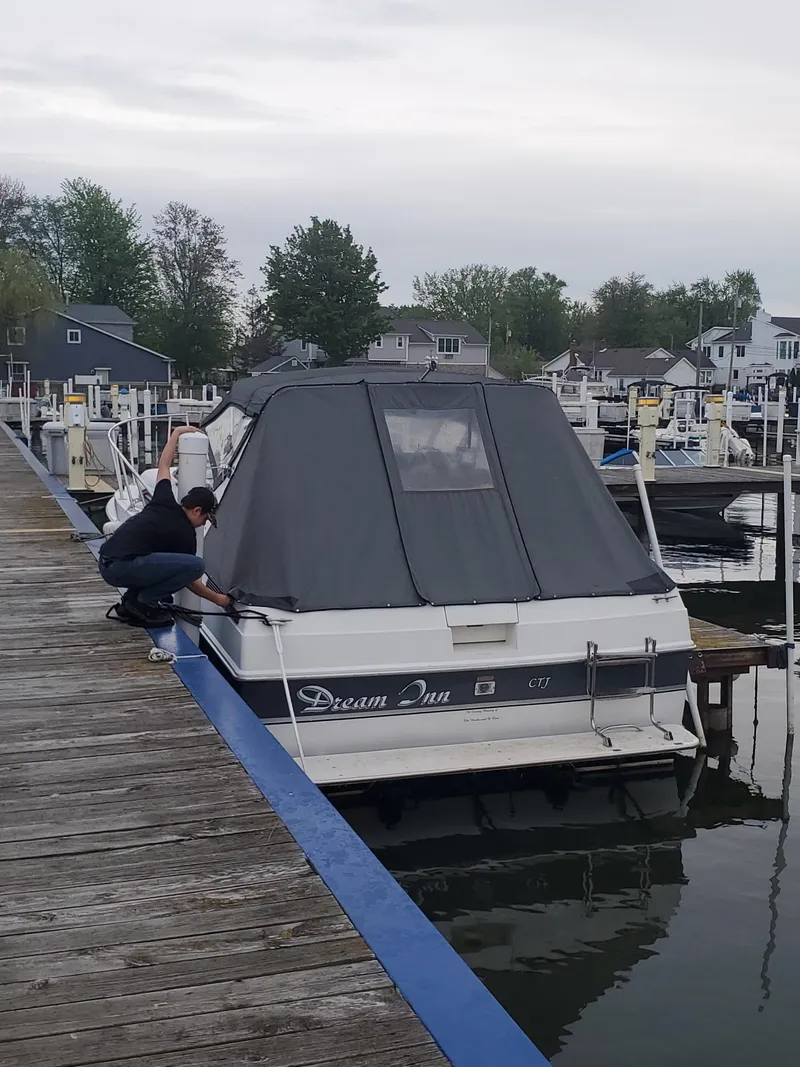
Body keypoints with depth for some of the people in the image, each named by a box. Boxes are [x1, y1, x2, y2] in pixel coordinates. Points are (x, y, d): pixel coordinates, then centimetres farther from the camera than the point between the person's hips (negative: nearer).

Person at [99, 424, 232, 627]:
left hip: (107, 563, 9)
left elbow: (163, 465, 30)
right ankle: (144, 602, -4)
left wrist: (177, 433, 36)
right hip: (121, 567, -9)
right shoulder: (185, 534, -1)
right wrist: (218, 599, 22)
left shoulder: (164, 503, 15)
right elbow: (188, 579, 10)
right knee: (195, 565, -14)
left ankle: (131, 600, 18)